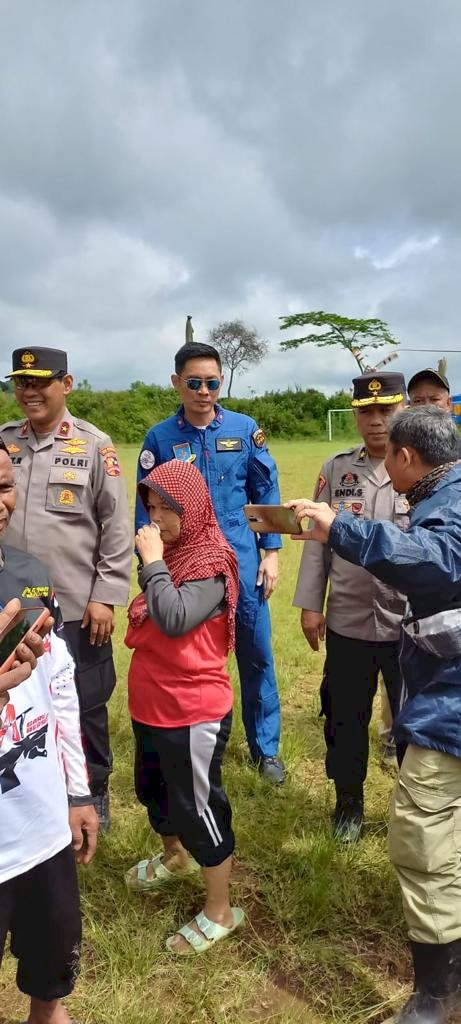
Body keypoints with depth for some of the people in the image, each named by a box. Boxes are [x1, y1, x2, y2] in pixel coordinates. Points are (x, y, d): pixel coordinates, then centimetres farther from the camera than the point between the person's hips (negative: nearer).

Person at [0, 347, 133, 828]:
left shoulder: (94, 444, -4)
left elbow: (118, 526, -5)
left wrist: (106, 596, -9)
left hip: (77, 608, -3)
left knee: (85, 707, 11)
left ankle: (94, 793, 33)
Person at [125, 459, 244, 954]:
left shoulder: (210, 565, -19)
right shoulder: (169, 552, 6)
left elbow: (174, 620, -33)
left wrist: (152, 561, -27)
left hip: (193, 711, -9)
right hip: (152, 704, 9)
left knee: (197, 807, 5)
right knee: (153, 788, 27)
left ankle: (220, 911, 25)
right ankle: (175, 857, 55)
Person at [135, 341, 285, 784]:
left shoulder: (245, 429, 0)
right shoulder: (159, 437, -2)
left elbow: (266, 493, 4)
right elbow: (147, 510, 3)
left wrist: (271, 553, 1)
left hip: (242, 562, 1)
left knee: (257, 656, 9)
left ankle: (265, 748, 28)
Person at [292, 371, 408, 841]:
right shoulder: (336, 468, 3)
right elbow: (317, 540, 5)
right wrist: (310, 604, 3)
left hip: (412, 622, -2)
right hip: (348, 620, 2)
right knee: (345, 717, 15)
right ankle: (348, 802, 38)